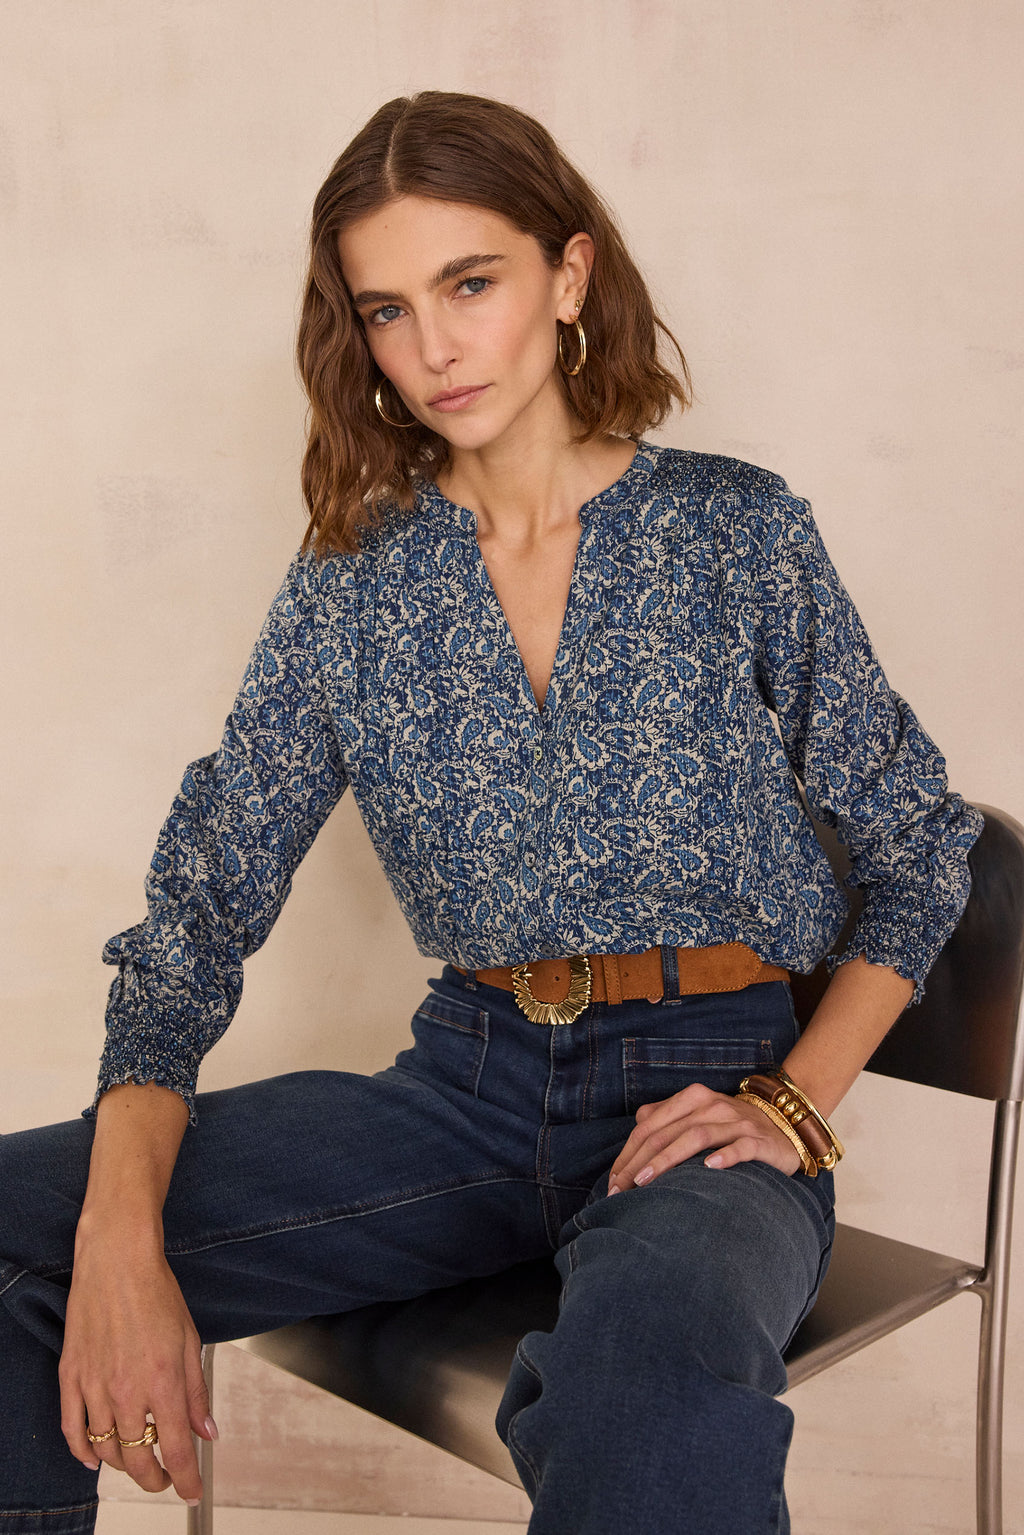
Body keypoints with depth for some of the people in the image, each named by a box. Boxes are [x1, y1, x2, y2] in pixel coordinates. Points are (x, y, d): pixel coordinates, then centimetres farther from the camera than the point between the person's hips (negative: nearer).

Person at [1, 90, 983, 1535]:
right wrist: (121, 1234, -14)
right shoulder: (350, 578, 4)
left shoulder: (739, 530, 0)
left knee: (646, 1380, -40)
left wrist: (794, 1105, -6)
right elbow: (202, 901, 1)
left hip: (708, 1086, -3)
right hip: (471, 1079, 3)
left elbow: (922, 846, 7)